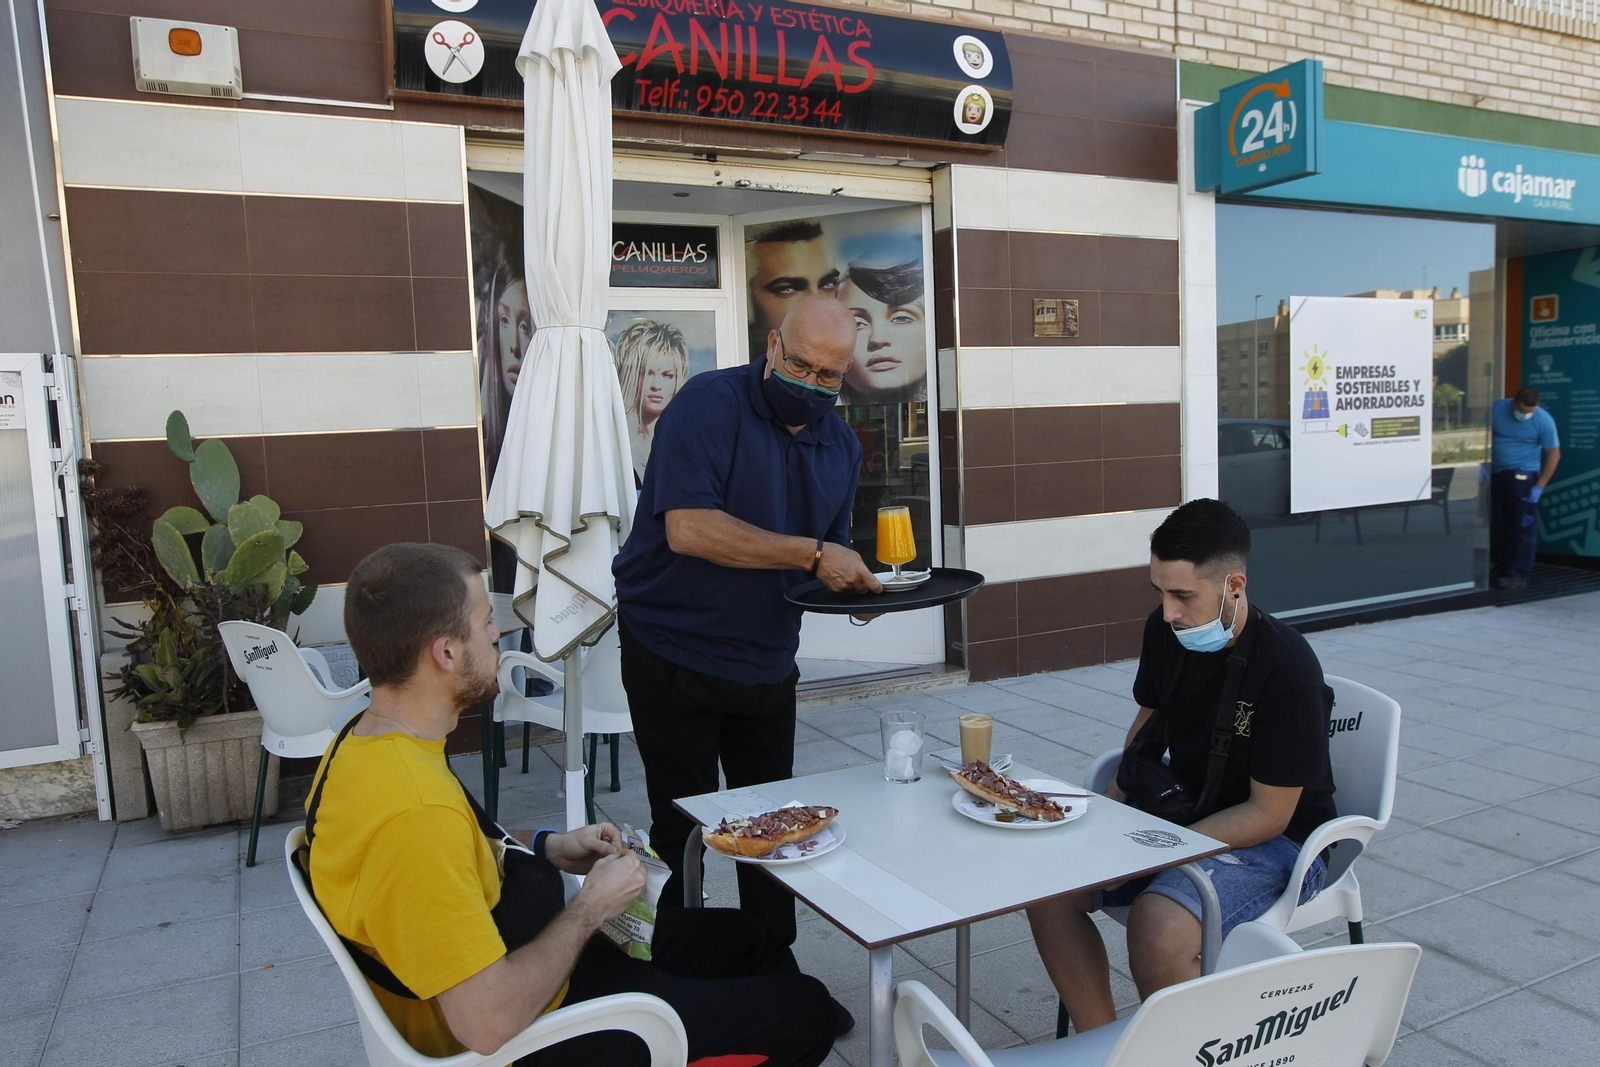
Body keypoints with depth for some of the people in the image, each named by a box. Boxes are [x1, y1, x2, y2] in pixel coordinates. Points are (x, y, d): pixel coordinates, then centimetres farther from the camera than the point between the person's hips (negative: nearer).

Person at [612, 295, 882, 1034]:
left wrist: (857, 584, -7)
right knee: (682, 831, 4)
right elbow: (688, 529, -28)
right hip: (673, 660, -6)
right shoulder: (709, 405, -16)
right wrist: (812, 553, -28)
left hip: (766, 664, 6)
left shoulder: (840, 443, 7)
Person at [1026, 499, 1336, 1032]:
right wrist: (1110, 808, 0)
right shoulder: (1163, 631, -4)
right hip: (1180, 811, 7)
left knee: (1157, 928, -33)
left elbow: (1268, 815, -20)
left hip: (1276, 841, -7)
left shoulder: (1287, 669, -24)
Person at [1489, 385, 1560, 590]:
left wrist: (1539, 486, -11)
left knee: (1523, 527, -5)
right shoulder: (1497, 409, -3)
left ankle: (1518, 575, -1)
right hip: (1495, 474, 4)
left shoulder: (1544, 420, -10)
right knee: (1496, 525, 11)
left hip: (1522, 477, -4)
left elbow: (1554, 454, -6)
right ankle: (1500, 567, 24)